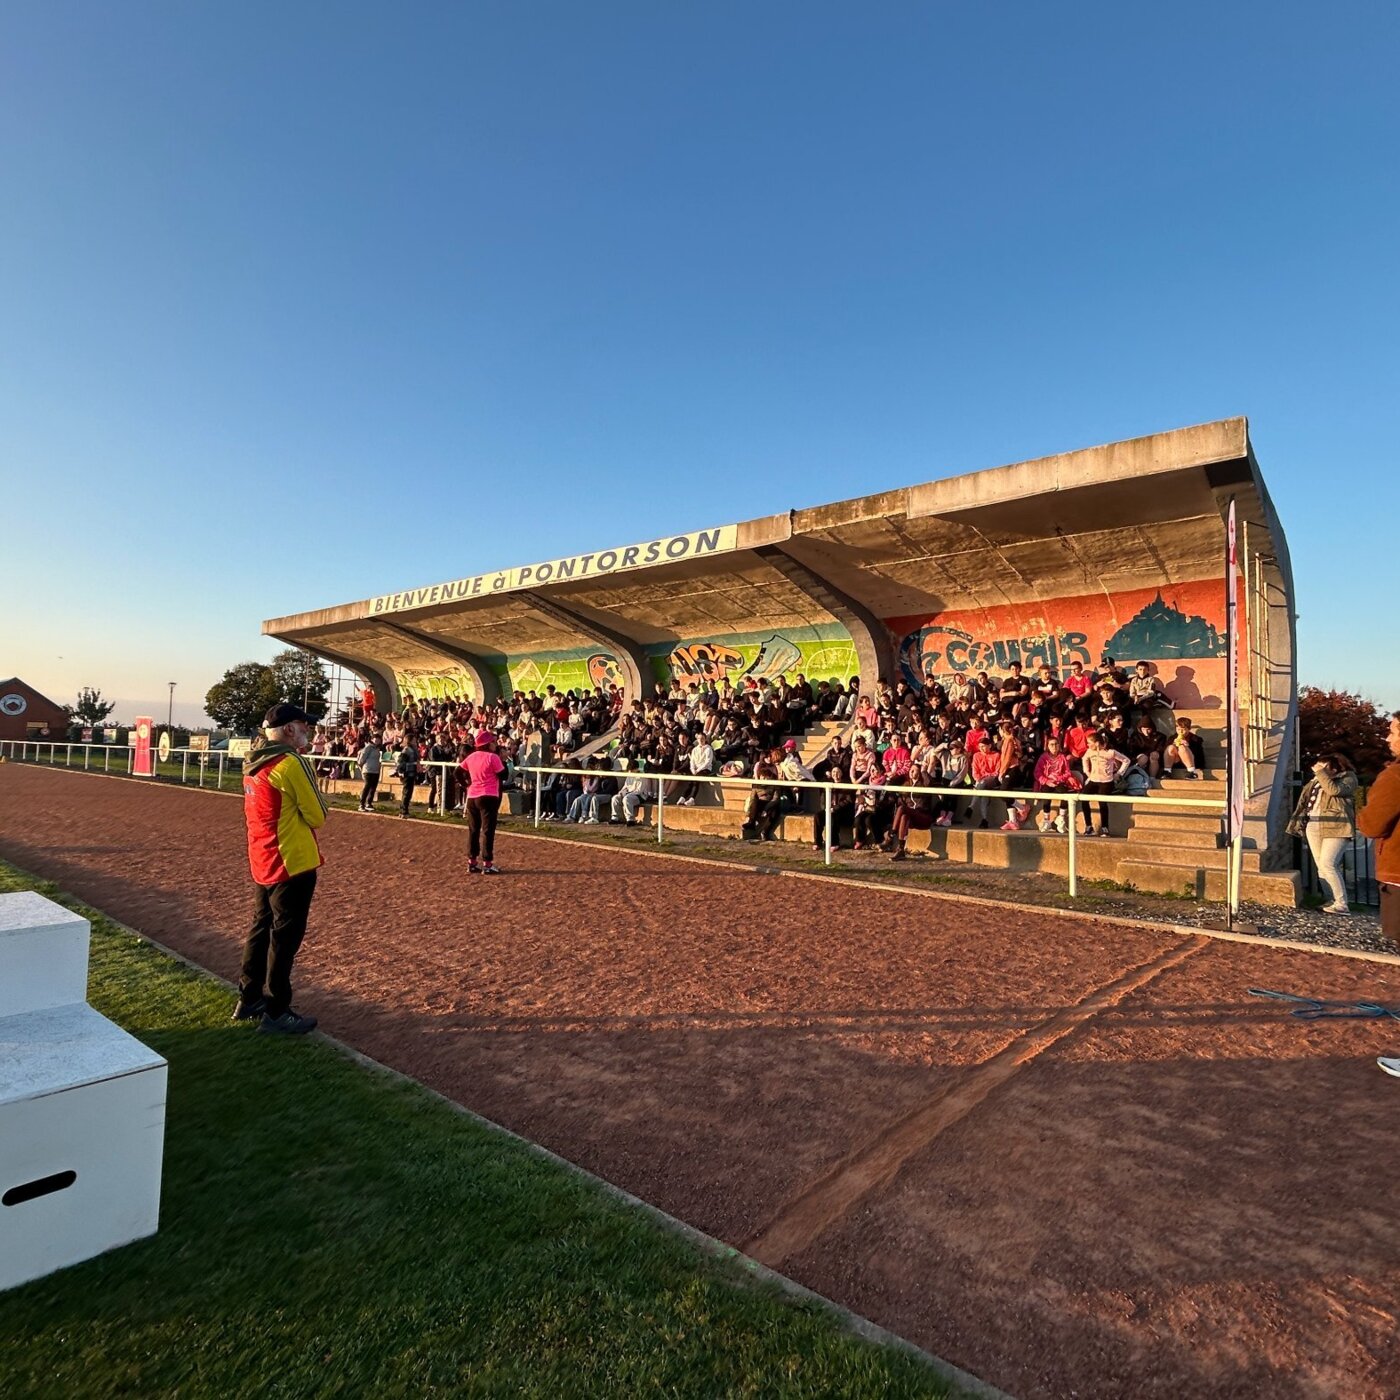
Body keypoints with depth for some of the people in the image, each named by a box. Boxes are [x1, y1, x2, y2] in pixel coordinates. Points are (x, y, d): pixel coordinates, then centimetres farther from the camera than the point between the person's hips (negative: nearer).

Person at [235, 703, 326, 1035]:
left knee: (261, 929, 19)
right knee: (285, 937, 1)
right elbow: (317, 816, -15)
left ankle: (249, 1000, 31)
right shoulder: (292, 763, -19)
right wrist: (309, 818, 3)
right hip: (292, 863, -9)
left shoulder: (254, 764, 9)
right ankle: (276, 1013, 10)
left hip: (261, 862, 9)